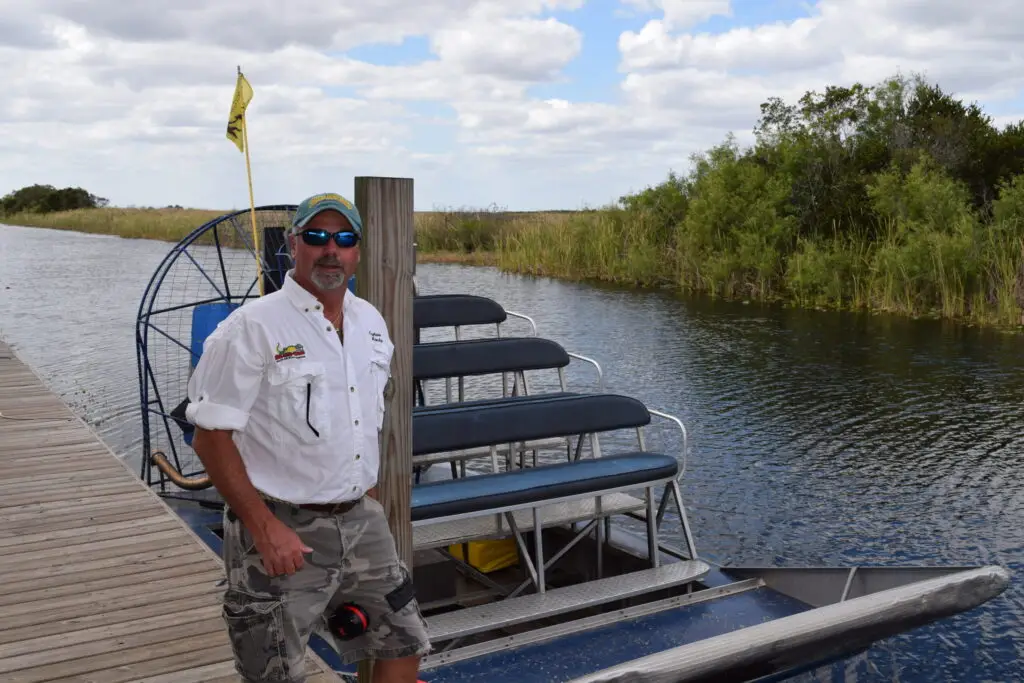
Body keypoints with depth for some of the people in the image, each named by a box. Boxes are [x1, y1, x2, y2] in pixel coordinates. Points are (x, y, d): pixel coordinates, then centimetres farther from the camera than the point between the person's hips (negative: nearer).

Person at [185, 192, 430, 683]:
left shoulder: (372, 323, 7)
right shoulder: (252, 327, -13)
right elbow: (210, 437, -15)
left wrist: (368, 502, 14)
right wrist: (265, 528, -20)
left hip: (361, 522, 6)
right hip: (282, 530, -6)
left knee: (404, 644, 14)